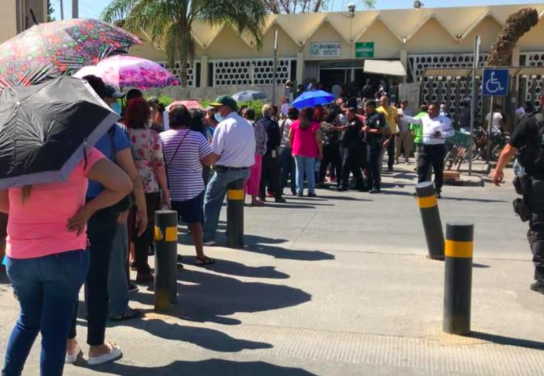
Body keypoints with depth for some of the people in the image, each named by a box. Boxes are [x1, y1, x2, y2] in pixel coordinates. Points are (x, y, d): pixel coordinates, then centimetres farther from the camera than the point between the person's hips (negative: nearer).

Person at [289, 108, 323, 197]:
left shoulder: (295, 123, 3)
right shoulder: (315, 125, -9)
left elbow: (290, 138, 6)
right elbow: (318, 141, -11)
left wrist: (293, 148, 16)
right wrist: (320, 152, -3)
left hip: (297, 152, 3)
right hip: (310, 152, -2)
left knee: (299, 171, 8)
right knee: (310, 172, 5)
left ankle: (299, 191, 6)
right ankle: (311, 191, 5)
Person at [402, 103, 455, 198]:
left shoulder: (444, 120, -1)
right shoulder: (425, 118, 11)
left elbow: (452, 132, -1)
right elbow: (414, 120, 18)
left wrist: (441, 134, -16)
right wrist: (403, 116, 10)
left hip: (438, 148, -4)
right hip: (426, 147, 4)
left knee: (438, 170, 5)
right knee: (421, 168, -5)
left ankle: (437, 191, 14)